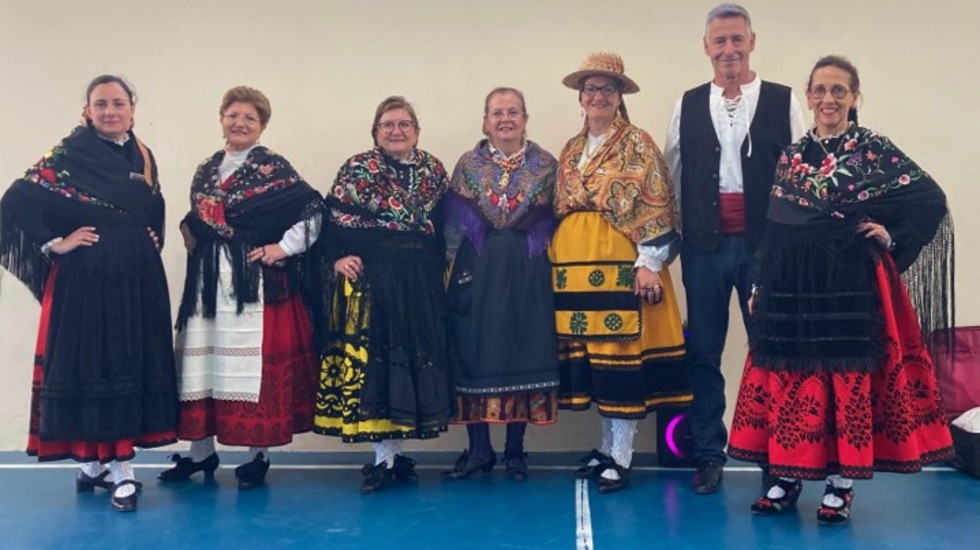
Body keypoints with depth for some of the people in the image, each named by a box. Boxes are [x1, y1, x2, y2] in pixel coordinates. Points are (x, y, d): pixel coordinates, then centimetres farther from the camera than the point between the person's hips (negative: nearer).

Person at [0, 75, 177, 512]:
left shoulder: (143, 157, 12)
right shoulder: (70, 155, -5)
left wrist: (153, 241, 9)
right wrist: (56, 244, -11)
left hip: (137, 279, 6)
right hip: (87, 278, -5)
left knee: (131, 364, 7)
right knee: (88, 363, -1)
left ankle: (117, 463, 17)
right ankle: (92, 462, 10)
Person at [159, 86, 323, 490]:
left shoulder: (272, 167, -3)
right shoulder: (207, 170, 14)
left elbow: (313, 209, -9)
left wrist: (285, 247, -11)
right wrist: (190, 234, 7)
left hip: (255, 279, -5)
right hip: (208, 278, 6)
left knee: (255, 360, -3)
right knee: (202, 358, 7)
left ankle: (257, 455, 8)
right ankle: (201, 451, 19)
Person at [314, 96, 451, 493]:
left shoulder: (433, 171, 10)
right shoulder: (357, 169, 0)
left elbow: (443, 226, 11)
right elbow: (330, 220, -4)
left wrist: (438, 268, 2)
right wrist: (337, 257, -16)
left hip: (421, 281, 4)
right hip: (370, 278, -4)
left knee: (416, 358, 6)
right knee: (370, 358, -4)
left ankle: (395, 450, 19)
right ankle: (385, 456, 4)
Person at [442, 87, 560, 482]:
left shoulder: (546, 165, 6)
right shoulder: (468, 164, 8)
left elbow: (554, 219, 4)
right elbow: (455, 220, 5)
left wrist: (531, 244, -7)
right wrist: (484, 242, -4)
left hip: (528, 272, 0)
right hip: (477, 270, 1)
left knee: (524, 350, 1)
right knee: (474, 351, 0)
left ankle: (515, 450, 13)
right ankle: (478, 448, 12)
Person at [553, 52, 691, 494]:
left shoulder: (638, 144, 0)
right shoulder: (570, 150, 17)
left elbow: (656, 208, -7)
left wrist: (648, 264, -14)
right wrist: (558, 264, 14)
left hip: (621, 264, -5)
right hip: (574, 267, 6)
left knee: (620, 353, -6)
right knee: (587, 354, 6)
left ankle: (621, 457, 2)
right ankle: (607, 446, 19)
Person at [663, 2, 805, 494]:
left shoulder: (783, 101, 3)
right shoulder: (687, 106, 9)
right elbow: (671, 178, 8)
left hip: (765, 243, -2)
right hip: (705, 245, 2)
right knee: (703, 352, 7)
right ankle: (708, 454, 20)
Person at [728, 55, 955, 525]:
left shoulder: (874, 149, -1)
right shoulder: (791, 156, 10)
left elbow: (932, 200, -1)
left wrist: (892, 237, -6)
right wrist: (760, 285, 11)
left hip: (849, 285, -4)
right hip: (792, 285, 4)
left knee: (849, 378, 2)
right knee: (788, 378, 6)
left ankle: (841, 484, 14)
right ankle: (786, 477, 18)